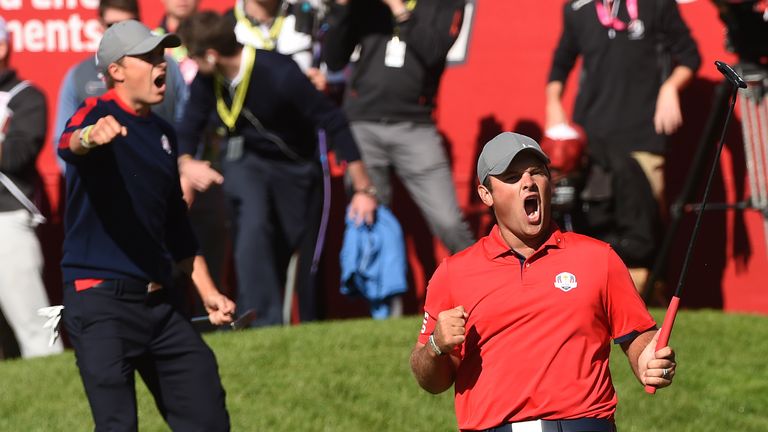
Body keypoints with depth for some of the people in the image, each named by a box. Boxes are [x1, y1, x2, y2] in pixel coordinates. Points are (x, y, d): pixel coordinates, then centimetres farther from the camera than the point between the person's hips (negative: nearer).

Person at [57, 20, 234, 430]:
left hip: (158, 304, 8)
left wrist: (206, 291, 22)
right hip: (101, 304, -8)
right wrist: (89, 136, -57)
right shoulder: (98, 113, -7)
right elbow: (68, 143, -33)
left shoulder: (163, 133, 16)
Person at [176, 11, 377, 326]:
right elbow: (190, 126, -1)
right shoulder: (207, 80, -15)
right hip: (245, 158, 2)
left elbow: (334, 122, -25)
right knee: (254, 227, -25)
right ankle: (263, 323, -26)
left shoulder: (279, 73, -31)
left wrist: (363, 190, -23)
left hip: (295, 167, -2)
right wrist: (186, 164, -26)